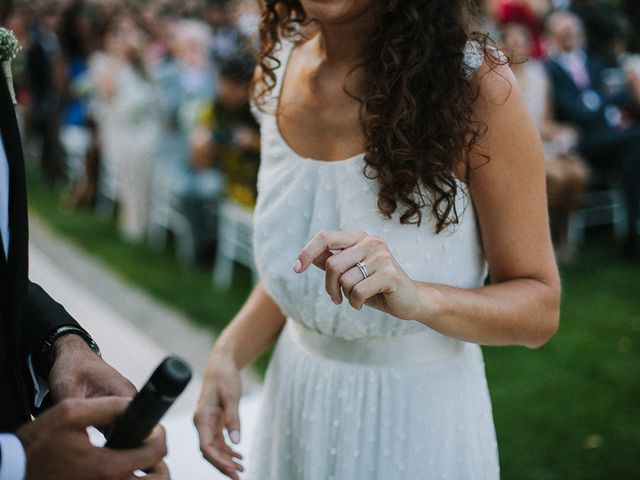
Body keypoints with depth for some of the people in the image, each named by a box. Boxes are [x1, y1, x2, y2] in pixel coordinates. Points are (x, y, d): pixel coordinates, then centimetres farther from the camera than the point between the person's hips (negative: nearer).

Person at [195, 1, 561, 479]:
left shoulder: (475, 81, -21)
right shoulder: (278, 65, -5)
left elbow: (540, 307, -17)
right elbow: (293, 268, 7)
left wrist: (417, 297, -34)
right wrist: (227, 355, -7)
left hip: (416, 413, -4)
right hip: (296, 402, 5)